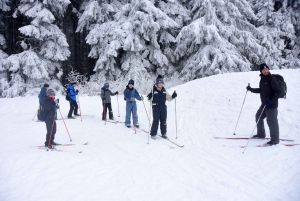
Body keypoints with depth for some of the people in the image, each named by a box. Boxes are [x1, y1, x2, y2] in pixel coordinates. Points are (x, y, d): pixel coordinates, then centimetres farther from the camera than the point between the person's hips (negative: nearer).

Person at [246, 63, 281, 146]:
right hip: (264, 104, 9)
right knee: (258, 116, 18)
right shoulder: (262, 79, 10)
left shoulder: (272, 79, -14)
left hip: (272, 105, -9)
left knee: (271, 121, -6)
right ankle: (261, 134, 34)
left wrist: (272, 101, -24)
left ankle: (275, 140, 4)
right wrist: (251, 89, 14)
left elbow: (278, 92, -17)